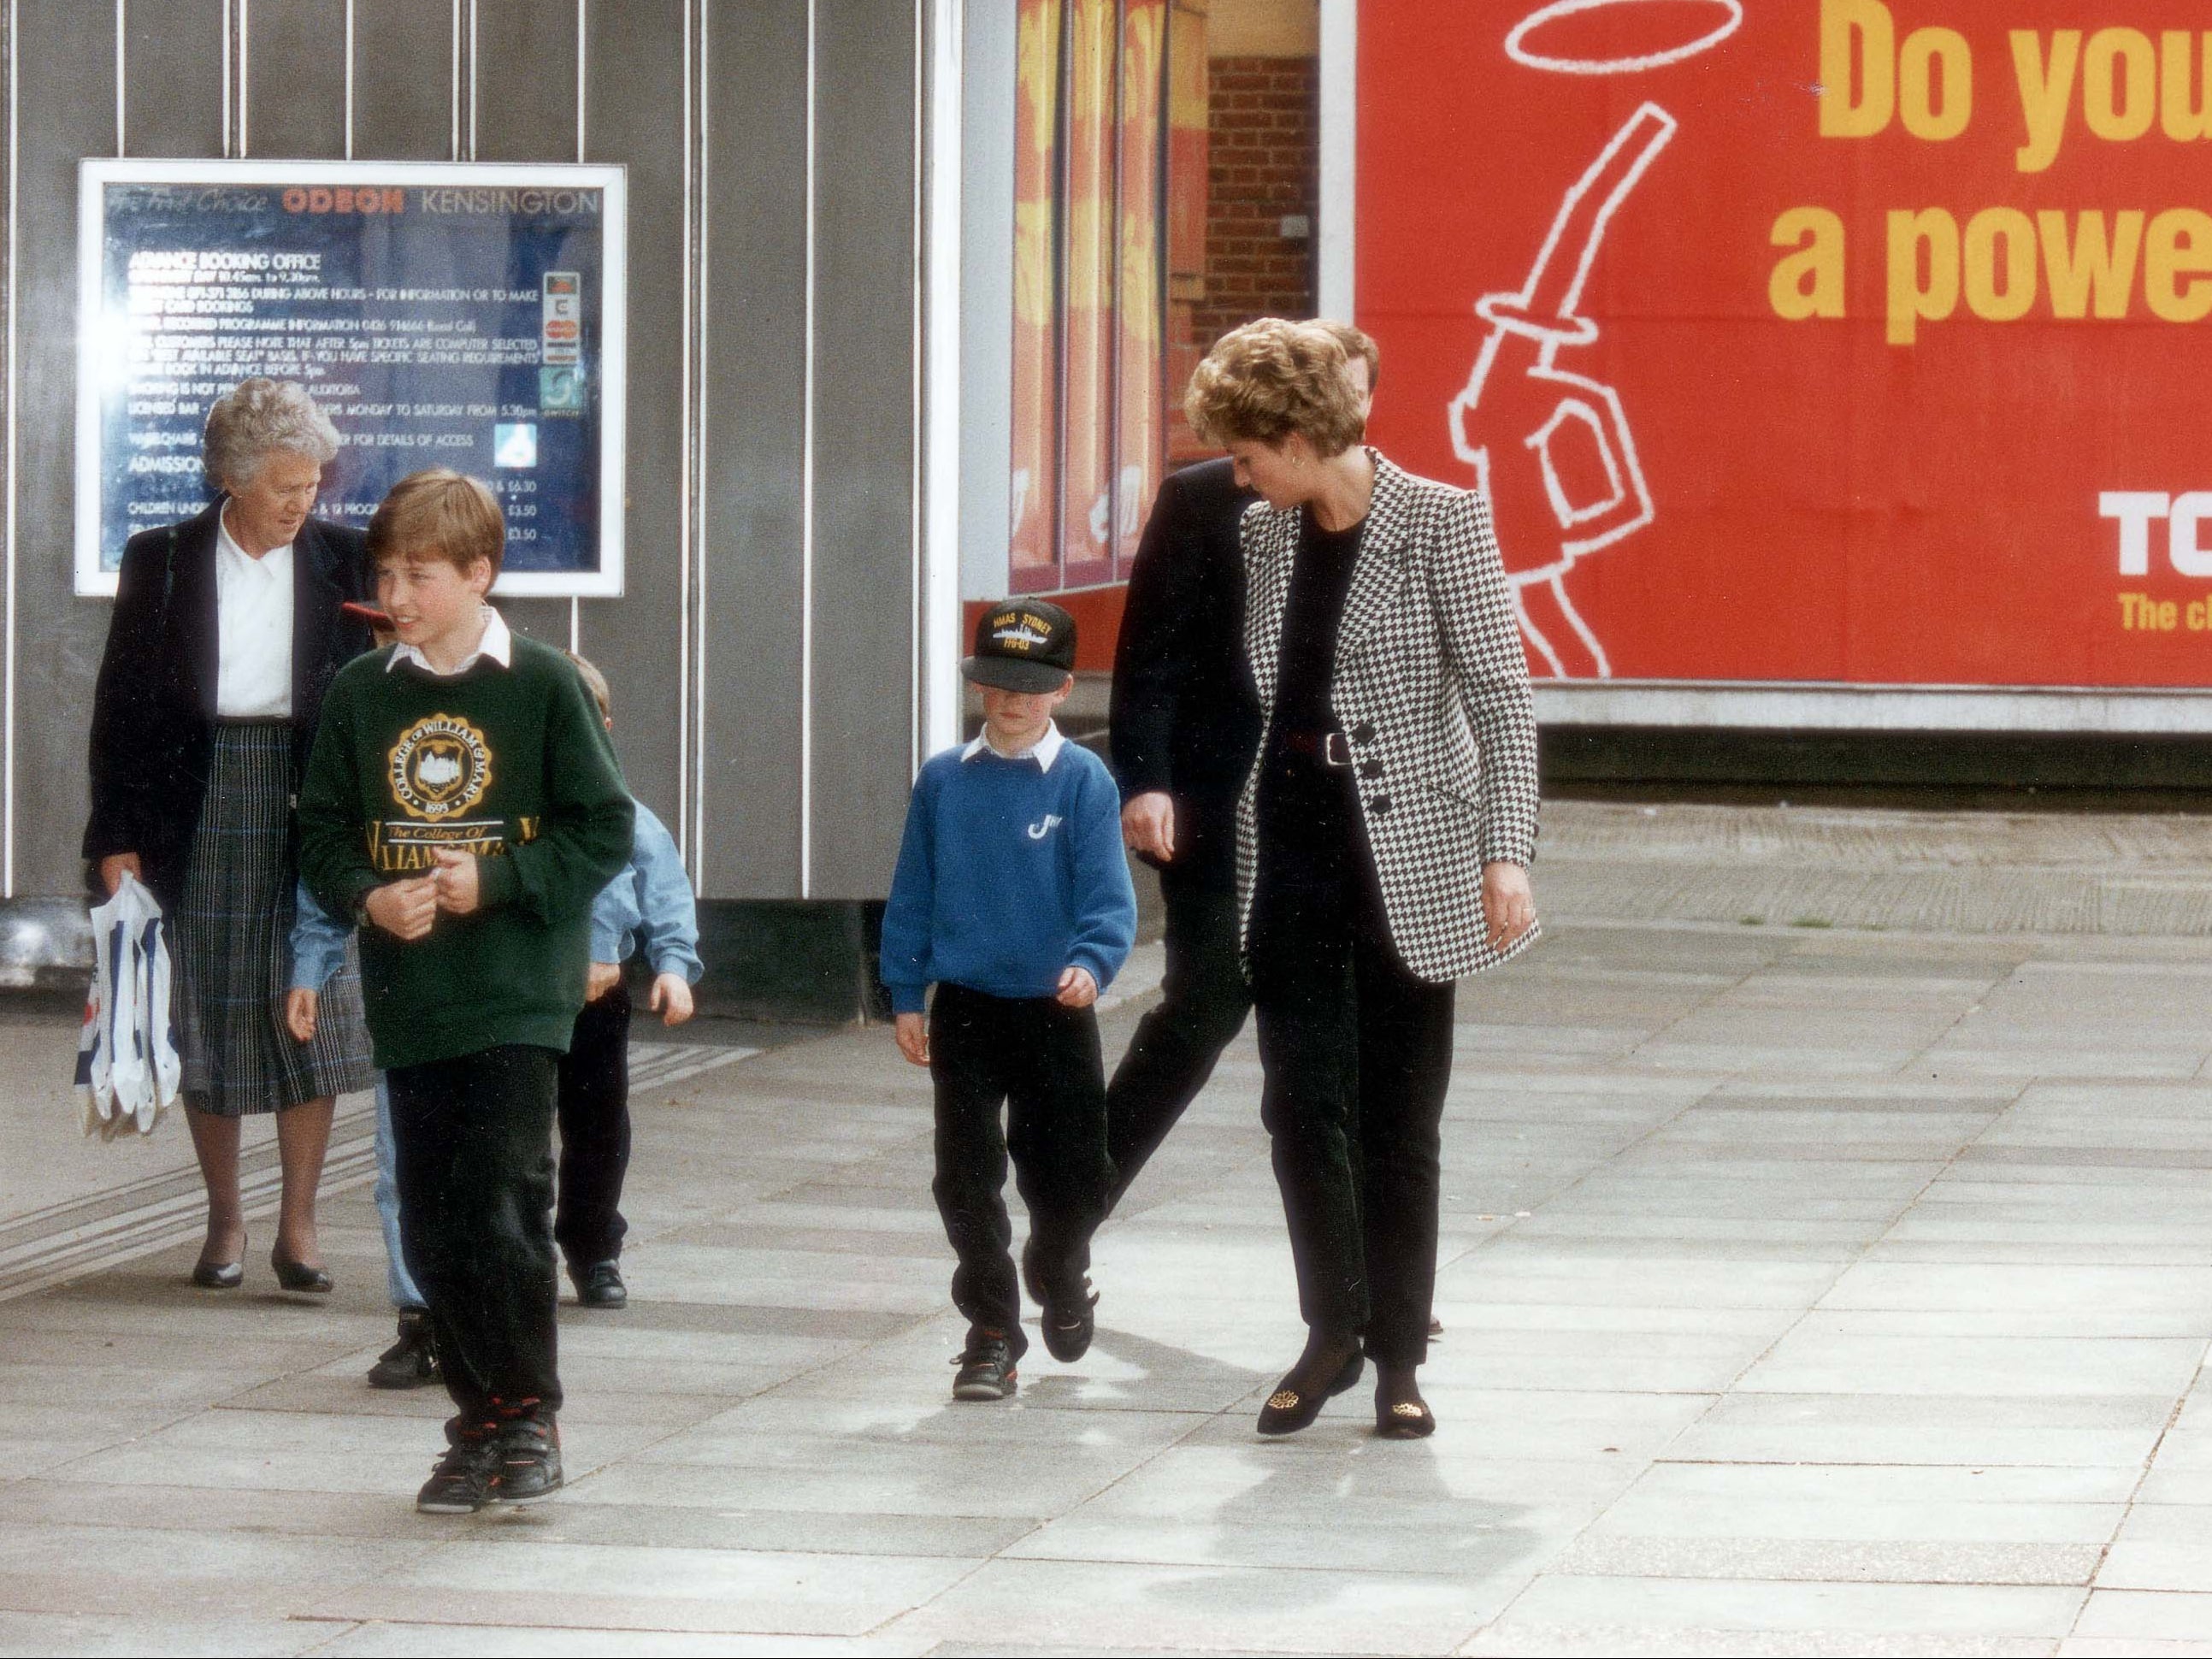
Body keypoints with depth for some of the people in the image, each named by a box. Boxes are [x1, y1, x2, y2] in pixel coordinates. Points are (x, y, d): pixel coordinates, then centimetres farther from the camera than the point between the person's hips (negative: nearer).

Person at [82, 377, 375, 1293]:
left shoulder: (343, 561, 4)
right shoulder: (161, 562, 2)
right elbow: (121, 703, 3)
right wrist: (117, 836, -2)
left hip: (305, 809, 0)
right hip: (198, 814, 0)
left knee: (311, 1015, -4)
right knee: (206, 1021, 5)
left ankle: (298, 1225, 4)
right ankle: (224, 1222, 17)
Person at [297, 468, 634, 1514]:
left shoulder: (540, 686, -2)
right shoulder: (361, 695, 7)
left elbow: (604, 830, -1)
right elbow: (323, 837, 11)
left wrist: (494, 882, -12)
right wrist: (371, 899, -9)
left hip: (515, 1001, -4)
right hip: (407, 1002, 4)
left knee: (501, 1214, -10)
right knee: (431, 1228, 5)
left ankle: (530, 1411, 4)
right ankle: (479, 1422, 16)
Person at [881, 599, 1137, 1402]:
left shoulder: (1082, 781, -6)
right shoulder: (944, 780, 2)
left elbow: (1107, 892, -10)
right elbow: (914, 892, 8)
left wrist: (1090, 962, -28)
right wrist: (906, 994, 5)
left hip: (1055, 1012, -2)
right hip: (965, 1008, 2)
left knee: (1068, 1178, 7)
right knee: (967, 1178, -1)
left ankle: (1059, 1277, 38)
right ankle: (991, 1336, 9)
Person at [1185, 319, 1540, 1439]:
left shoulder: (1441, 524, -8)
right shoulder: (1264, 536, 7)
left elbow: (1501, 694, -10)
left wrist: (1506, 851, -18)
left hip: (1408, 854, -4)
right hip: (1289, 849, 4)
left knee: (1399, 1119, 2)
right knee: (1301, 1101, -3)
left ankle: (1398, 1358, 12)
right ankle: (1332, 1333, 11)